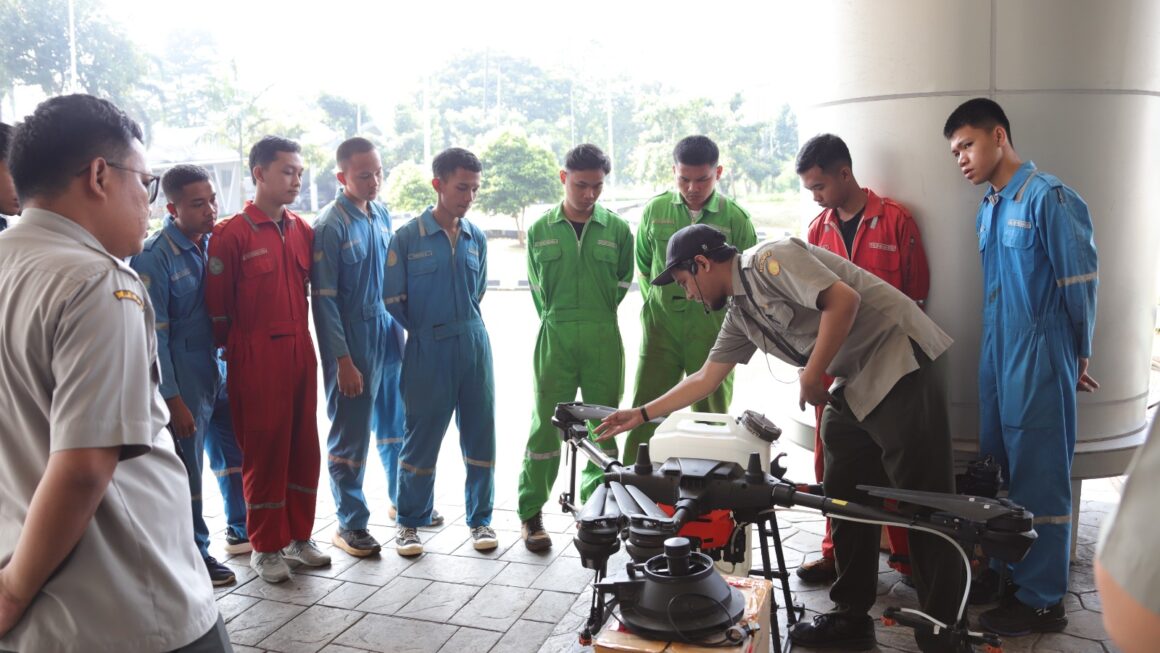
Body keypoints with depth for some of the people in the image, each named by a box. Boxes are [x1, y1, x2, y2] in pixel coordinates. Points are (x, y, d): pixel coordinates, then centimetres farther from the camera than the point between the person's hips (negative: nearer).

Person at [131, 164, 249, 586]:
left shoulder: (211, 244, 4)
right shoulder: (154, 258, -15)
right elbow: (153, 335, -16)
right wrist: (173, 400, -16)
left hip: (217, 371, 7)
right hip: (182, 380, -7)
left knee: (233, 453, 17)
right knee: (186, 469, 6)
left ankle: (240, 530, 36)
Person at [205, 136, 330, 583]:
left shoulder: (303, 231, 9)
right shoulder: (231, 234, -9)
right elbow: (217, 306, -6)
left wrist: (303, 338, 10)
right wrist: (232, 351, 0)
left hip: (300, 353, 6)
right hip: (256, 359, -5)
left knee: (304, 446, 10)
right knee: (264, 449, 3)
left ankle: (298, 537, 25)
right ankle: (265, 547, 18)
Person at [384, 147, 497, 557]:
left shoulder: (476, 238, 6)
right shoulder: (406, 238, -6)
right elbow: (393, 300, -1)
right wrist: (425, 331, 6)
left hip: (474, 346, 4)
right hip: (428, 351, -3)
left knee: (480, 434, 8)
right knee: (420, 439, 5)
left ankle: (480, 519, 23)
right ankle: (409, 523, 22)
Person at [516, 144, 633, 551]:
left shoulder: (617, 230, 6)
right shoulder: (541, 231, 6)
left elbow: (623, 283, 10)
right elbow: (538, 288, 9)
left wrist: (597, 317, 6)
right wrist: (558, 320, 4)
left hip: (604, 340, 1)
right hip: (555, 338, -1)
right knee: (546, 423, 1)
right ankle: (531, 514, 10)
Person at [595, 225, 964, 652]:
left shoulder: (770, 260, -13)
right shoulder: (740, 313, 14)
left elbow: (844, 299, -23)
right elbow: (704, 380, 20)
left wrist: (811, 376, -15)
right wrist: (641, 414, 20)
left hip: (897, 366, -10)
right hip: (854, 388, 10)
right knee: (845, 500, 13)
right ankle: (852, 618, 25)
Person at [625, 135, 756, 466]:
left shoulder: (735, 218, -2)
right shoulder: (655, 210, 4)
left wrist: (726, 312, 0)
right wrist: (655, 306, 9)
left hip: (712, 331, -1)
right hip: (661, 327, 1)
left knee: (712, 413, 9)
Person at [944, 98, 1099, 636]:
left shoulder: (1047, 197, -13)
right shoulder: (987, 210, 12)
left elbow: (1079, 282, -10)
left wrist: (1078, 355, 1)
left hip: (1039, 358, -8)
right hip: (997, 354, 8)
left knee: (1039, 477, 1)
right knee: (998, 470, 15)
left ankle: (1041, 599, 12)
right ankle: (1005, 570, 30)